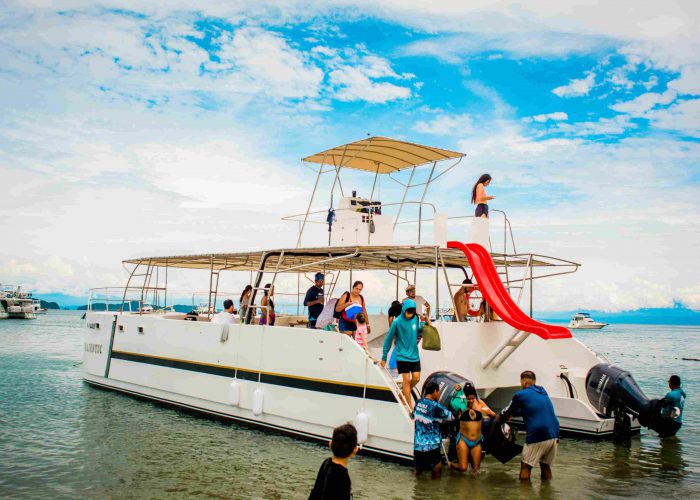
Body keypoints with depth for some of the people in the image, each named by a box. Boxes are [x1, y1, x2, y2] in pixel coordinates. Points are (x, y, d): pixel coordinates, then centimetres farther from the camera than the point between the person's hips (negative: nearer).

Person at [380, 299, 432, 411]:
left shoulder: (415, 319, 1)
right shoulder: (397, 322, -13)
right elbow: (388, 339, -6)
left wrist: (426, 320, -2)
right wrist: (384, 357, -1)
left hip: (414, 355, 5)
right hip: (402, 356, -5)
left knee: (416, 378, 1)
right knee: (406, 380, -2)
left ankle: (403, 392, 29)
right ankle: (410, 408, 6)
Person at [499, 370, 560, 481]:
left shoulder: (520, 395, -1)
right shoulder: (543, 392, 18)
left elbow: (508, 411, 13)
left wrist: (500, 418, 33)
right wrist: (513, 413, 40)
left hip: (537, 436, -6)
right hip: (553, 435, 6)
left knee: (526, 467, 6)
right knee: (546, 465, 21)